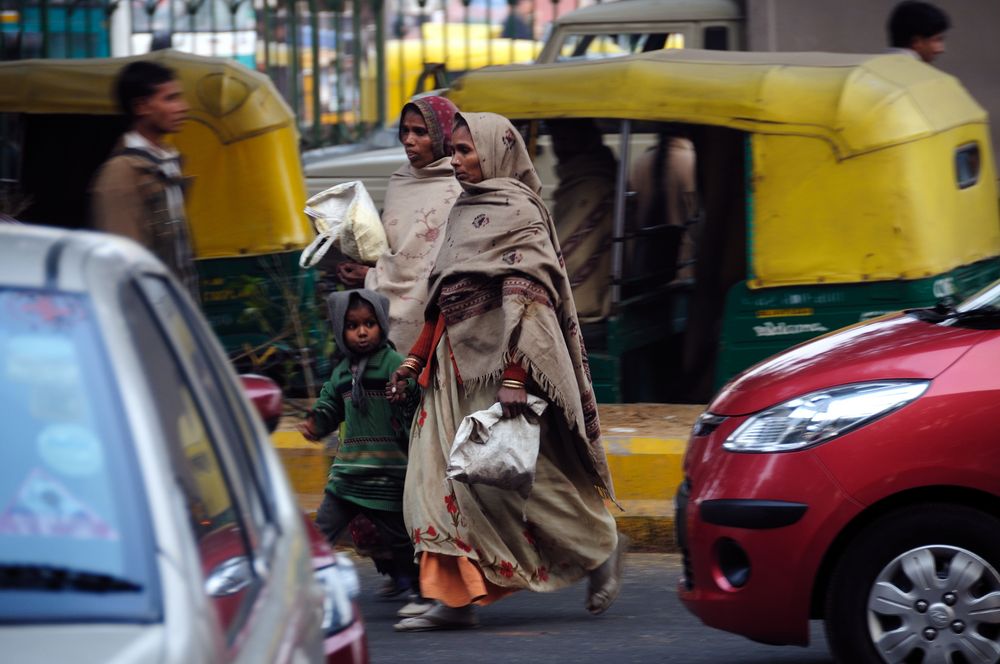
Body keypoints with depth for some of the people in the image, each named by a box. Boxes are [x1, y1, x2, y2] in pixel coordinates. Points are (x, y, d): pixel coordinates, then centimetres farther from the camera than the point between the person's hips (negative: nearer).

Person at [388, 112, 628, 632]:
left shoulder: (517, 213, -10)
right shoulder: (466, 212, 17)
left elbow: (524, 296, -17)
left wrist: (514, 375, -25)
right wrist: (416, 357, 18)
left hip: (498, 361, -9)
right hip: (456, 365, 9)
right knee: (438, 476, -1)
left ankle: (602, 546, 15)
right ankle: (455, 597, -3)